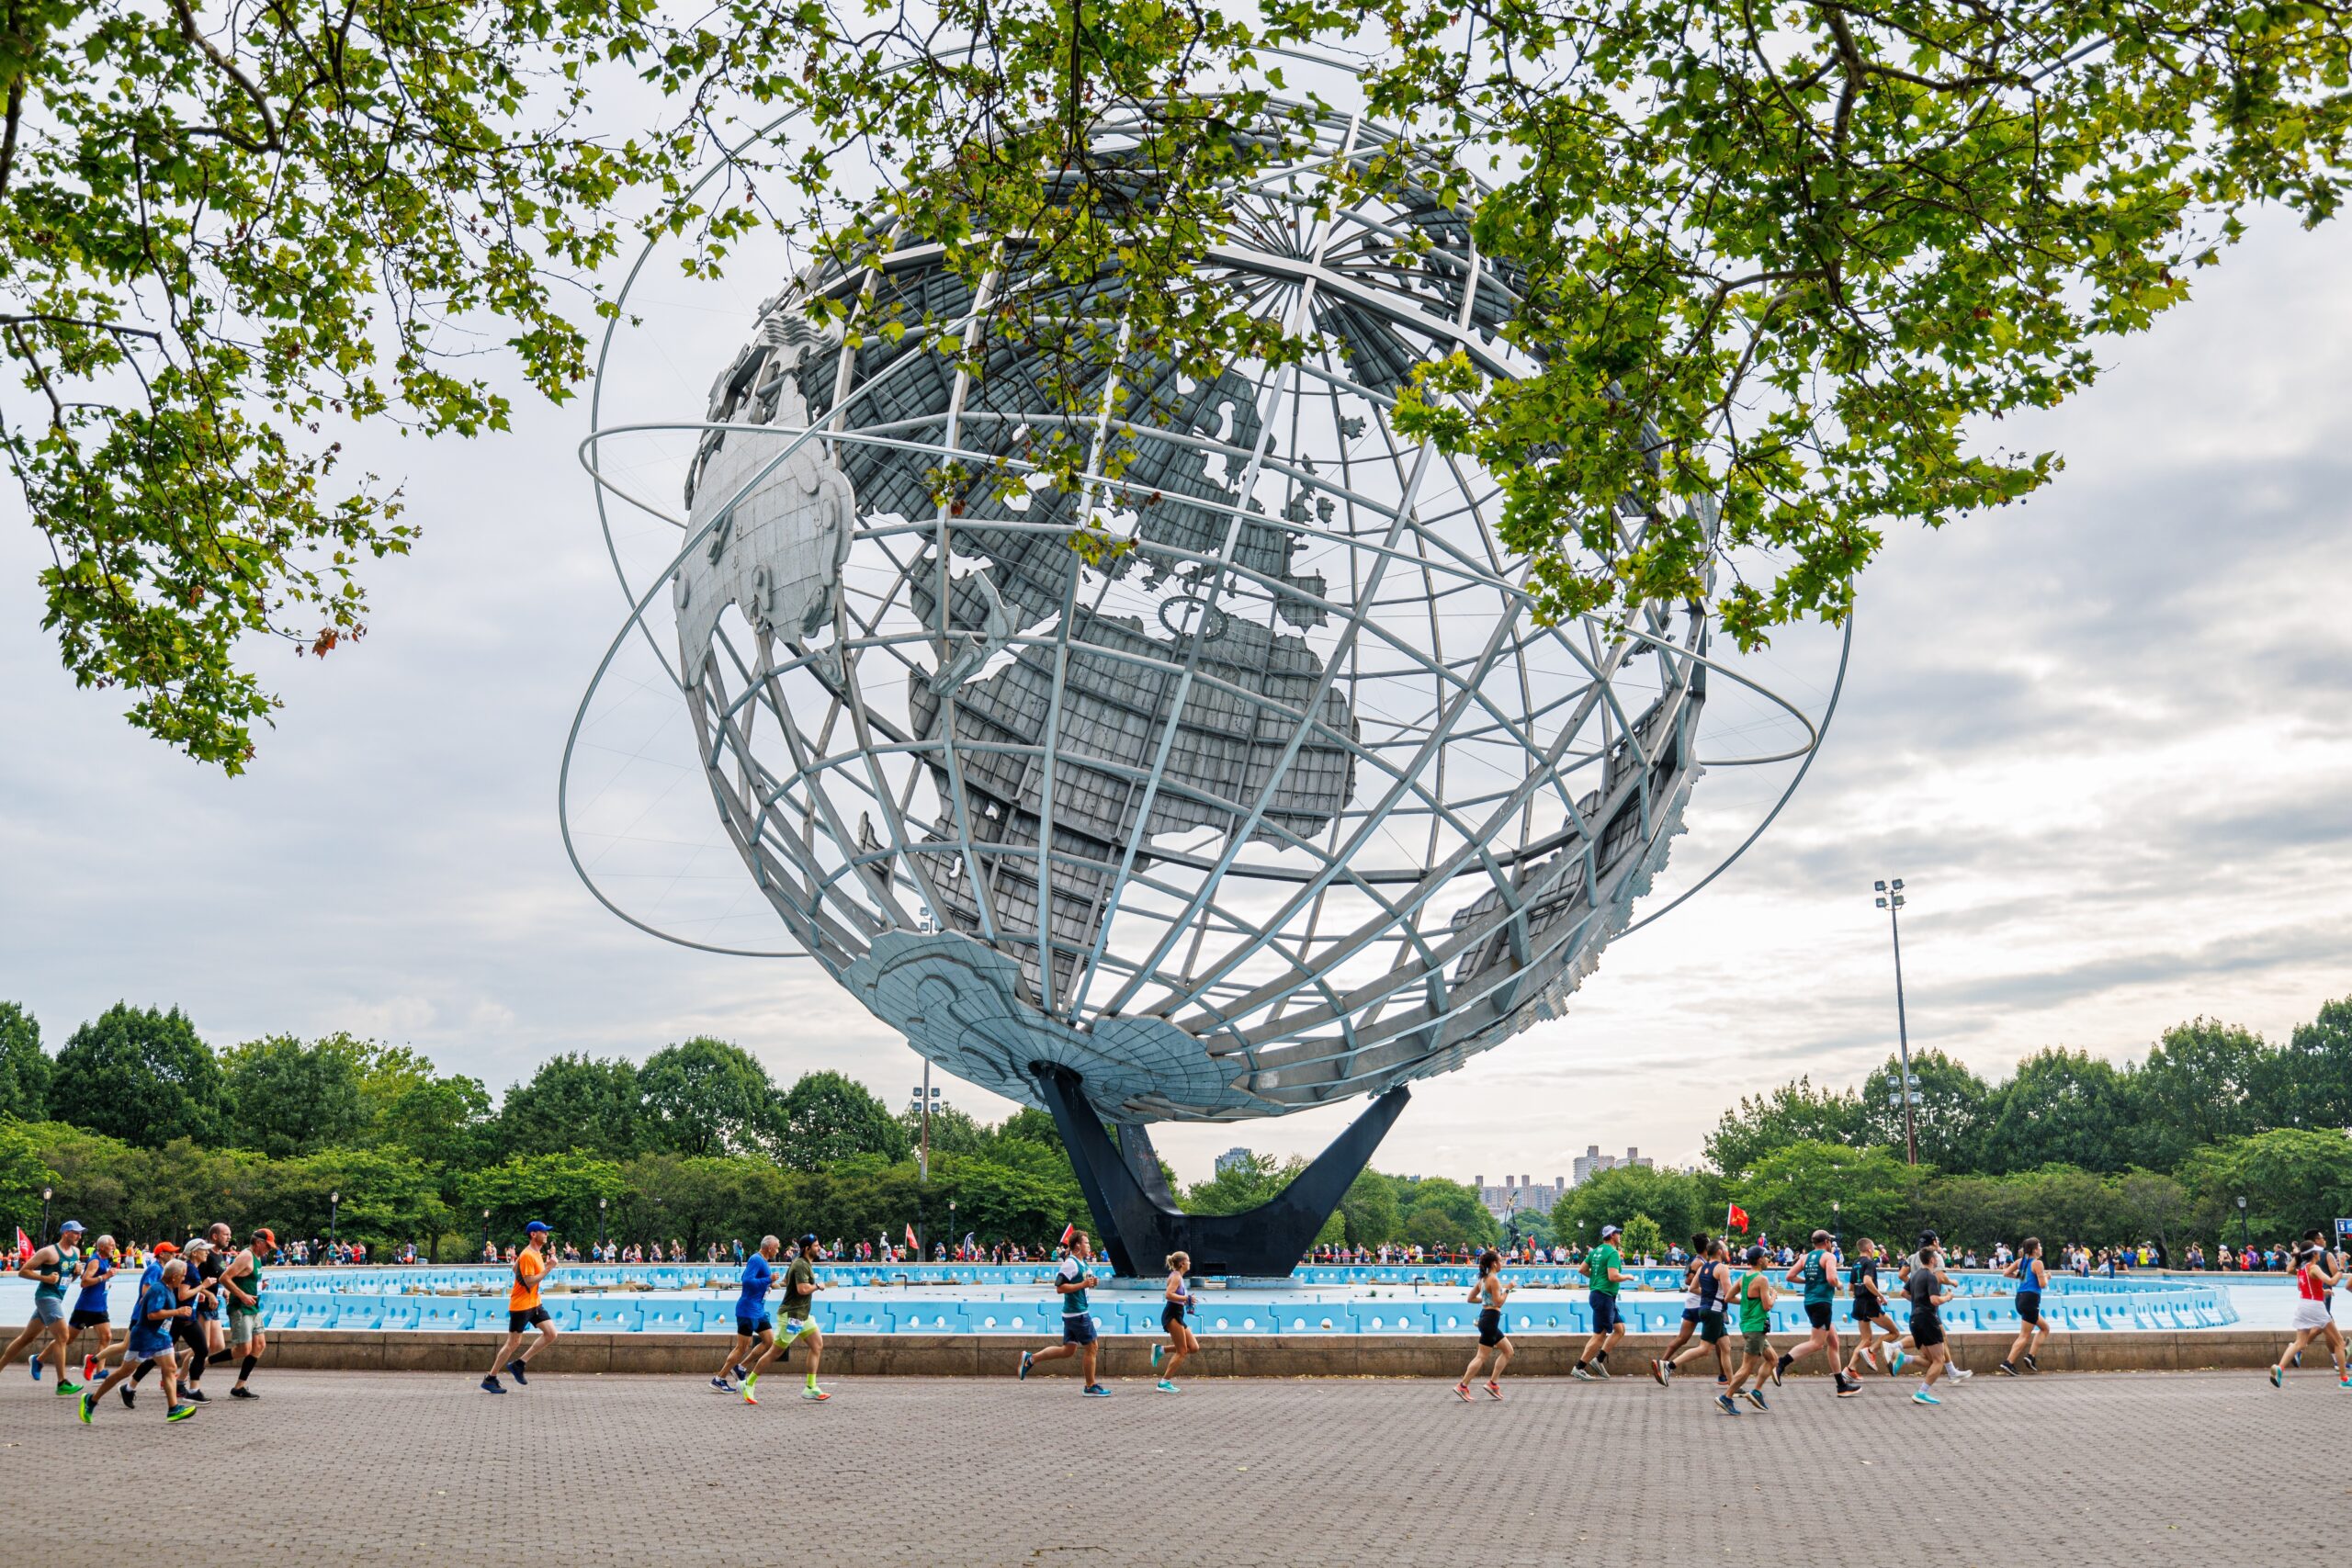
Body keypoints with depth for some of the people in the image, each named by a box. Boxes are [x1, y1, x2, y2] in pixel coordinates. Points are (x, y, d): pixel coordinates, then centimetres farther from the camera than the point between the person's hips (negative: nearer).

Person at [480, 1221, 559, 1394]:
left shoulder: (536, 1253, 11)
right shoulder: (527, 1255, -19)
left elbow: (515, 1267, 23)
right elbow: (530, 1282, -24)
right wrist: (548, 1268, -24)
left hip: (534, 1303, 9)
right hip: (521, 1305, -9)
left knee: (551, 1334, -1)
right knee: (513, 1343, -2)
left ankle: (518, 1364, 8)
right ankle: (490, 1379, 11)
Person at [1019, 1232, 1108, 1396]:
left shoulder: (1082, 1262, 13)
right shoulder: (1071, 1263, -17)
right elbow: (1060, 1288, -23)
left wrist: (1090, 1280, 5)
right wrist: (1083, 1284, -23)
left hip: (1072, 1313, 10)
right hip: (1077, 1313, -10)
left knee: (1068, 1349, 14)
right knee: (1091, 1347, -1)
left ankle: (1031, 1358, 18)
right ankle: (1090, 1387, 10)